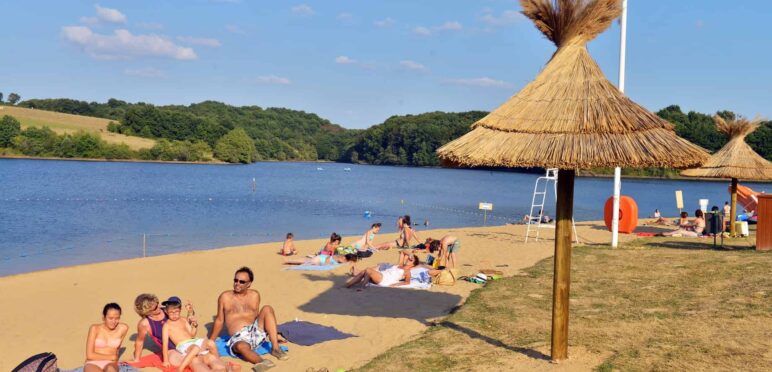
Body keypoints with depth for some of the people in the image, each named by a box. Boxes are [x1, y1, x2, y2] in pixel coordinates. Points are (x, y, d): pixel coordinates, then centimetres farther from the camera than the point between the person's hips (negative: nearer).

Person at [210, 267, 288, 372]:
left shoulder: (254, 295, 14)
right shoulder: (225, 297, 8)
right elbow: (219, 321, 14)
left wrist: (275, 335, 19)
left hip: (256, 331, 3)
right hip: (238, 337, -3)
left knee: (267, 309, -20)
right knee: (242, 347, -39)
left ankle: (275, 348, -24)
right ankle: (262, 362, -65)